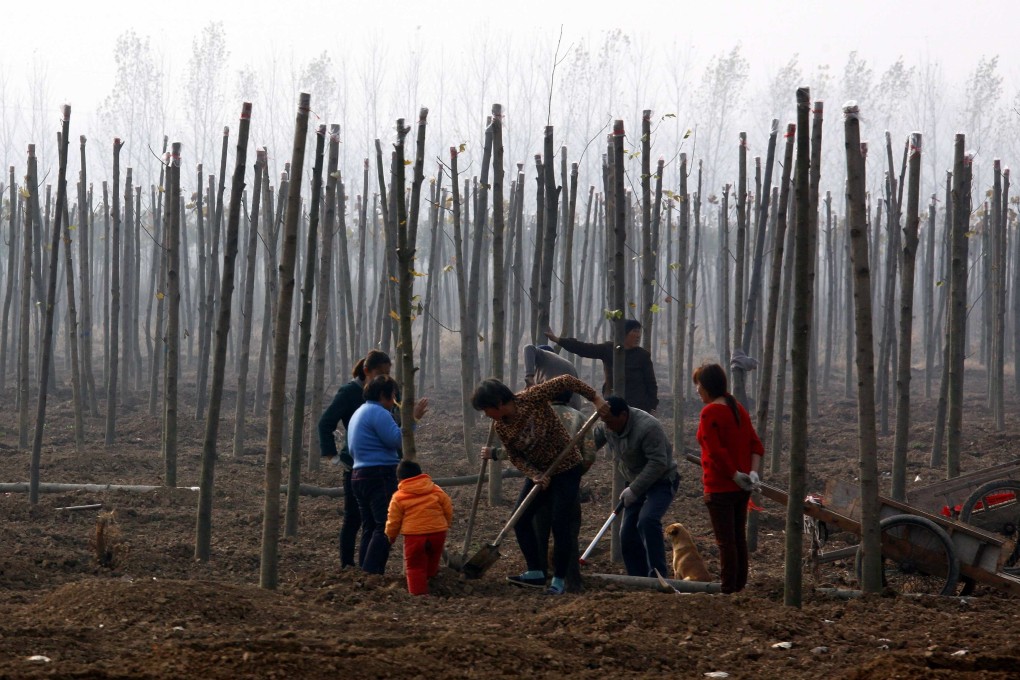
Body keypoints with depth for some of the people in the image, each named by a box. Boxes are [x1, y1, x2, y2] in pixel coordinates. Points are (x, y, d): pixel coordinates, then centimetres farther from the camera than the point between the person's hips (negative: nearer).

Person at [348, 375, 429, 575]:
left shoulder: (359, 413, 21)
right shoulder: (379, 413, -11)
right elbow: (396, 440, -18)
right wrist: (412, 419, -12)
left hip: (360, 475, 10)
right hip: (380, 476, -10)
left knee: (369, 527, 11)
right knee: (385, 527, -12)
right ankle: (372, 572, -20)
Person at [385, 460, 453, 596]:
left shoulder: (398, 498, -2)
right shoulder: (437, 491, 6)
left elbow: (394, 521, 1)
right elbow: (448, 511, 10)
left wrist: (391, 536, 20)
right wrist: (444, 526, 27)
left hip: (414, 536, -3)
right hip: (438, 533, 3)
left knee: (415, 566, 4)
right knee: (432, 564, 22)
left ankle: (418, 592, -2)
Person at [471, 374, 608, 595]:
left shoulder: (532, 399, -24)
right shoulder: (501, 428, -6)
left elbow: (565, 382, -20)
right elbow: (515, 457, -1)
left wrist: (595, 398, -23)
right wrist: (535, 476, -18)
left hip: (566, 468, -6)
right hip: (539, 472, 6)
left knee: (559, 524, -9)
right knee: (520, 519, -2)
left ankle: (559, 580, 0)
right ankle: (535, 572, 6)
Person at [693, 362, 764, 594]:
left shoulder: (710, 412, -14)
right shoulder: (738, 409, 10)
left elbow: (716, 451, -22)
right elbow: (756, 444, 7)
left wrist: (735, 475, -15)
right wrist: (753, 472, -3)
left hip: (720, 487, -8)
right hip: (742, 488, 8)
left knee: (725, 541, -3)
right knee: (739, 538, 15)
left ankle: (729, 589, -2)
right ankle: (740, 584, 21)